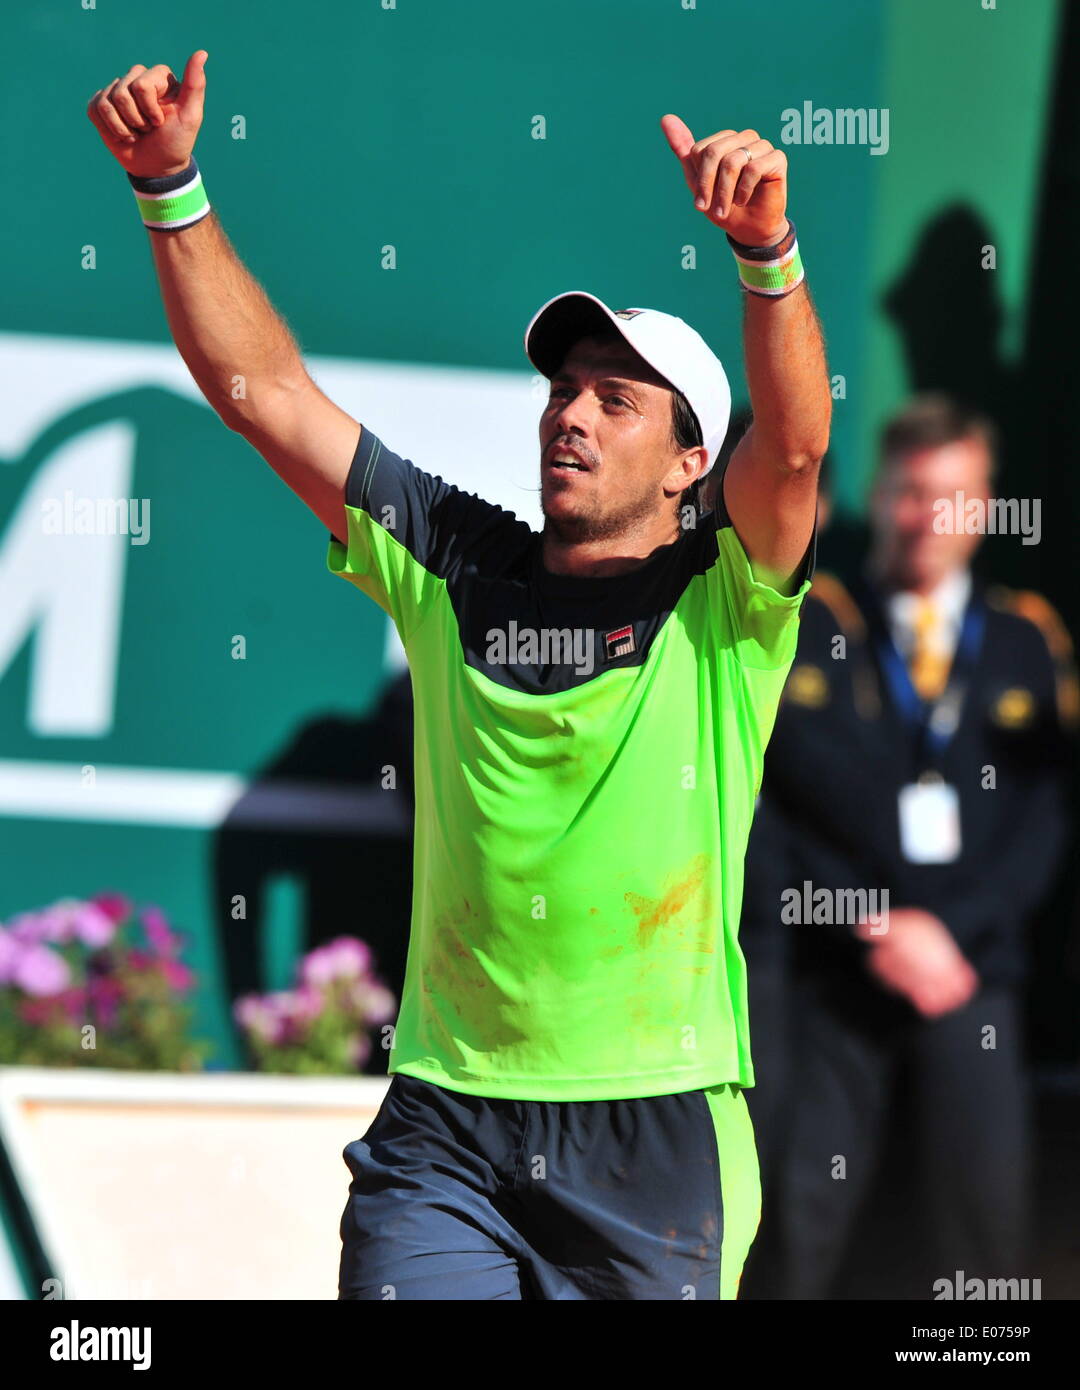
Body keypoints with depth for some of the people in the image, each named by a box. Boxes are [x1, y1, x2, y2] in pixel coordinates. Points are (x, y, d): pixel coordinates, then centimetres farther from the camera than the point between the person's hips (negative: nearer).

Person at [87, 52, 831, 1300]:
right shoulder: (458, 569, 7)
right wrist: (170, 185, -2)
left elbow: (793, 446, -21)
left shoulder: (723, 606, -1)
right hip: (443, 1126, 2)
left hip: (652, 1143, -2)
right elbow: (263, 391, 6)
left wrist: (766, 250, -37)